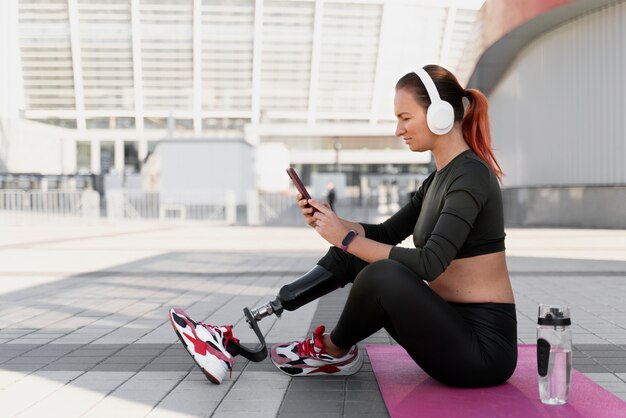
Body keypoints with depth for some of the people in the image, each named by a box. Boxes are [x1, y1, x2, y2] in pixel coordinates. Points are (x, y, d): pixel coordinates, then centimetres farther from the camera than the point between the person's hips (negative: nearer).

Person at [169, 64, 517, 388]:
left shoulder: (471, 176, -17)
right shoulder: (440, 178, 12)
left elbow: (429, 263, -28)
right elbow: (385, 234, 17)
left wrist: (348, 239, -22)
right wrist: (327, 222, 0)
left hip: (484, 346, -9)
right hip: (450, 327, 9)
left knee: (383, 275, -32)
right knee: (352, 255, 3)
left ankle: (333, 351, 1)